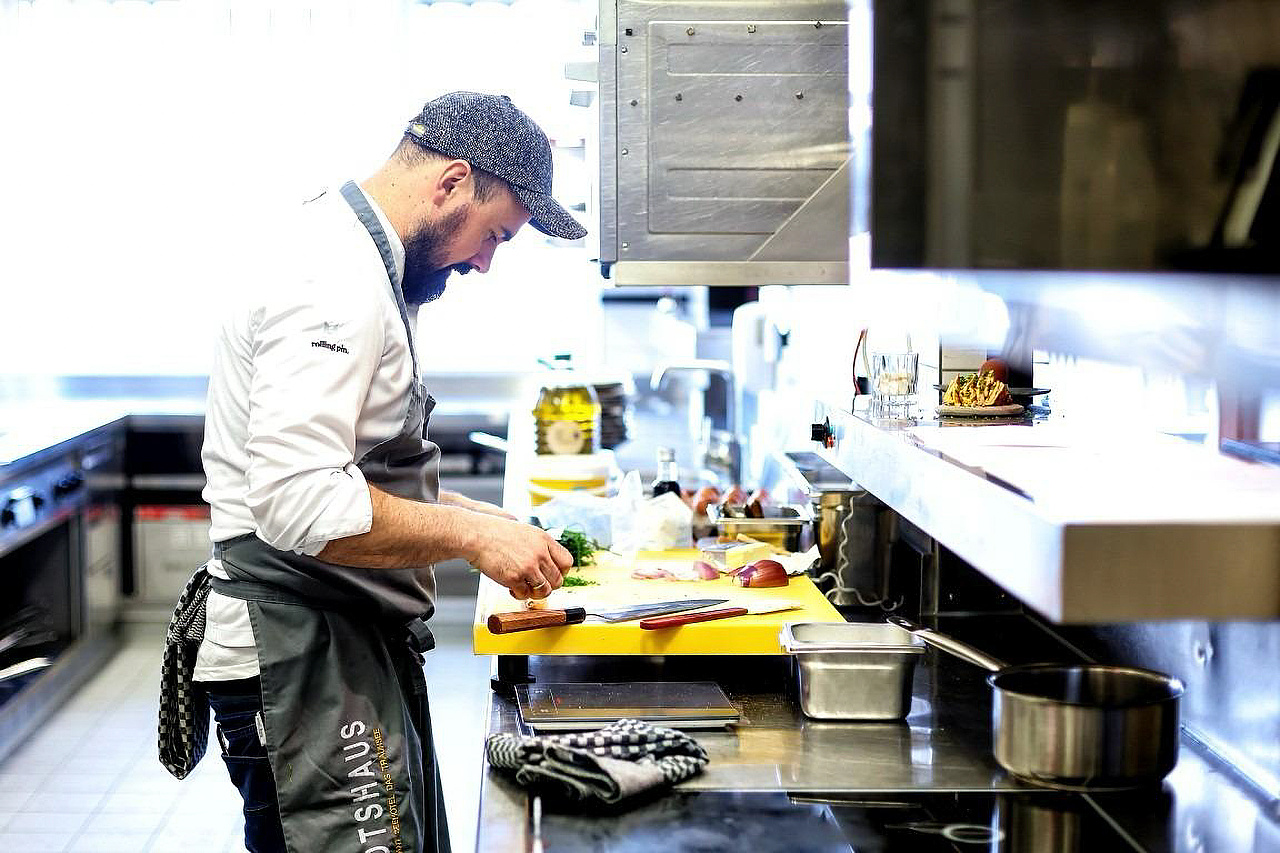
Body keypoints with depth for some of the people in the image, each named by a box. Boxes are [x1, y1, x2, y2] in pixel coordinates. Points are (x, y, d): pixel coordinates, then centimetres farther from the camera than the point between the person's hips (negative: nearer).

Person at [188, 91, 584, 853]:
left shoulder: (363, 265, 17)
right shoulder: (333, 280, -18)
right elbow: (299, 499, -28)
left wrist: (480, 518, 12)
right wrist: (470, 533, -19)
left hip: (362, 646, 11)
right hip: (300, 650, -11)